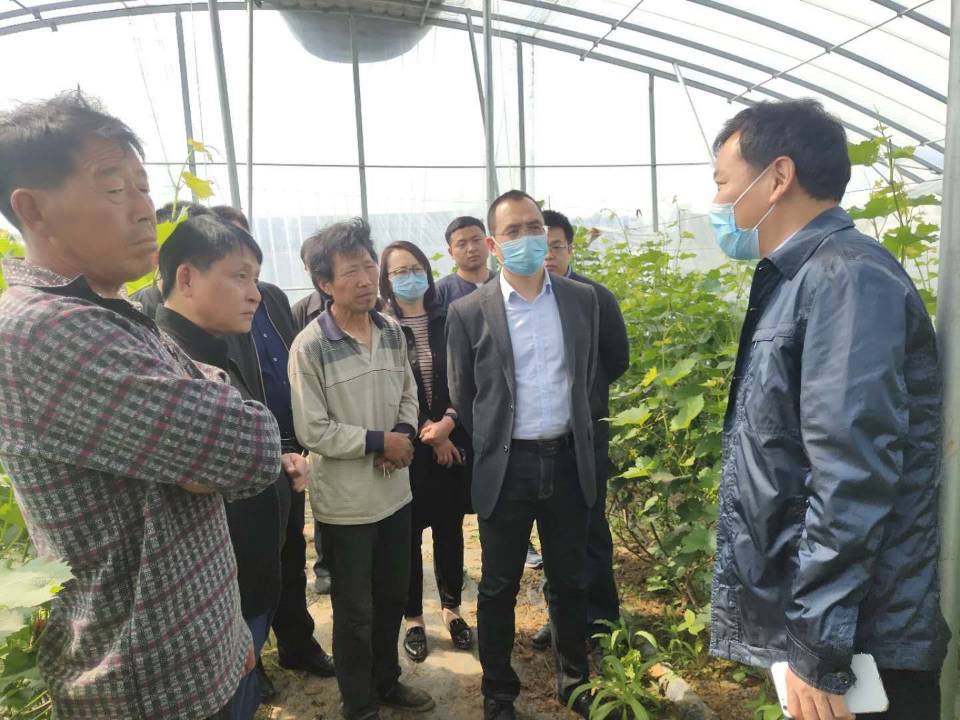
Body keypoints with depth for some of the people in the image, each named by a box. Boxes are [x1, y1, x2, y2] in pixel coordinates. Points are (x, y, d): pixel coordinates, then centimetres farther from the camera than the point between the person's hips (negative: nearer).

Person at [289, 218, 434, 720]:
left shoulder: (391, 331, 0)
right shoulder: (310, 347, -18)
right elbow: (312, 432, -17)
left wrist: (404, 433, -10)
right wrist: (378, 441, -16)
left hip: (394, 491, 6)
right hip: (345, 501, -5)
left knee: (392, 597, 22)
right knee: (355, 611, 13)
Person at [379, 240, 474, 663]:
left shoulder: (447, 321, 3)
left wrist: (447, 423, -14)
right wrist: (427, 434, -10)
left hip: (452, 443, 3)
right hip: (406, 447, -2)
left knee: (449, 529, 13)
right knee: (409, 534, 8)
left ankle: (452, 610, 32)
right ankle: (414, 620, 26)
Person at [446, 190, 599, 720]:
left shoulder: (582, 298, 1)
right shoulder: (468, 312, -7)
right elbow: (461, 397, 2)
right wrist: (495, 449, 8)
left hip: (568, 461, 3)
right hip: (506, 467, -2)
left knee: (569, 581, 17)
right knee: (499, 588, 12)